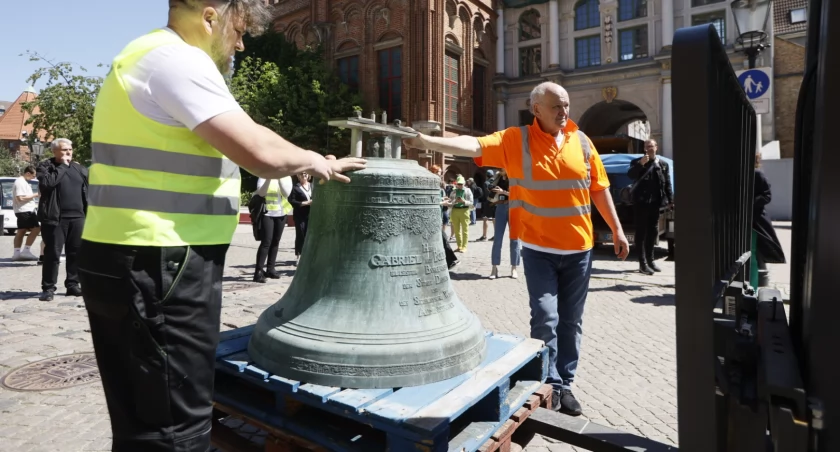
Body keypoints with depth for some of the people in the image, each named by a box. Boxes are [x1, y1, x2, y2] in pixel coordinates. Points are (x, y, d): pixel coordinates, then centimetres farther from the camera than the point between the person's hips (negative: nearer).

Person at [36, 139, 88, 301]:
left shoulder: (79, 169, 14)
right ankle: (48, 288, 5)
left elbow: (86, 192, 14)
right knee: (52, 254, -2)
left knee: (76, 253, 6)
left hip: (77, 217, 4)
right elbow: (47, 183, -18)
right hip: (55, 217, -4)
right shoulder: (45, 166, 2)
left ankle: (73, 285, 15)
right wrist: (62, 166, -10)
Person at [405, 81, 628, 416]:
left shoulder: (581, 141, 4)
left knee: (571, 320, 12)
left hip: (578, 248, 3)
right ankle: (550, 385, 16)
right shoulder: (516, 140, -6)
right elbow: (474, 146, -19)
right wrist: (427, 142, -32)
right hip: (539, 248, -3)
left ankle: (565, 383, 28)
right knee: (545, 318, -3)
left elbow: (599, 188, 9)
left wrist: (616, 230, 10)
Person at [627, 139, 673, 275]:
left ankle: (650, 260, 21)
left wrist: (670, 201, 4)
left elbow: (668, 184, 10)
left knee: (653, 231, 11)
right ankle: (643, 263, -2)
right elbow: (630, 175, -13)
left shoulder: (663, 164, 12)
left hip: (655, 202, 4)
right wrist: (640, 164, -24)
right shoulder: (637, 161, 3)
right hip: (641, 202, -4)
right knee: (641, 232, -2)